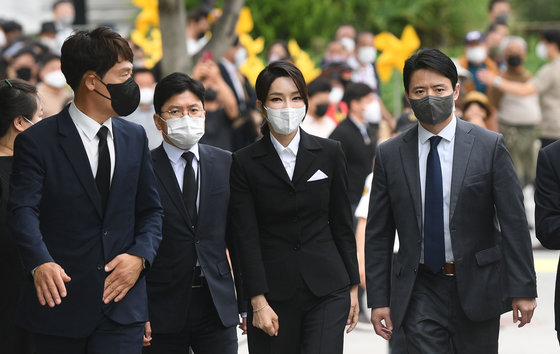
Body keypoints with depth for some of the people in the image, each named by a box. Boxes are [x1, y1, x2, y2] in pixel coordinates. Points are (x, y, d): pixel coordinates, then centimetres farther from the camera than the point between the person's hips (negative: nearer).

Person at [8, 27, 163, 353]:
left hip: (122, 303, 3)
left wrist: (140, 256, -6)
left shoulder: (135, 138, 12)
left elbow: (151, 210, 15)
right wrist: (41, 263, -35)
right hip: (61, 302, -3)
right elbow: (23, 210, -16)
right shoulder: (37, 141, -5)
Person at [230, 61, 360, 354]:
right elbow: (246, 238, -4)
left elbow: (342, 225, 10)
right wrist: (258, 302, -10)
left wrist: (353, 286, 8)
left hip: (327, 289, 1)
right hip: (274, 293, -1)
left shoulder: (329, 153, 6)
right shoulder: (245, 162, 1)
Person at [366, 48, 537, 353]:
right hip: (421, 291, 1)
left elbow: (514, 222, -3)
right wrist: (378, 299, 0)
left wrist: (523, 289, -8)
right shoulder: (390, 155, 3)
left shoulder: (490, 146, -2)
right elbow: (378, 235, 6)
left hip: (476, 287, -1)